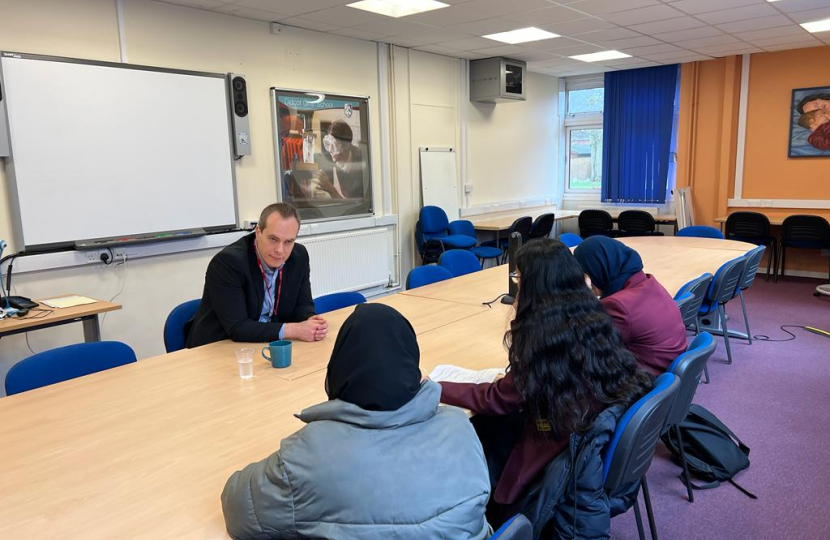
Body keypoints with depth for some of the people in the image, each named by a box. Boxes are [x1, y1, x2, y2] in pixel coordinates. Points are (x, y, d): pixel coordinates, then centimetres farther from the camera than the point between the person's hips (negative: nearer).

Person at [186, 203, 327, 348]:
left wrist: (311, 321, -18)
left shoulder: (299, 256, -6)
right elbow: (236, 328, -24)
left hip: (268, 345, 5)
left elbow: (303, 305, 4)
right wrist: (293, 330, -27)